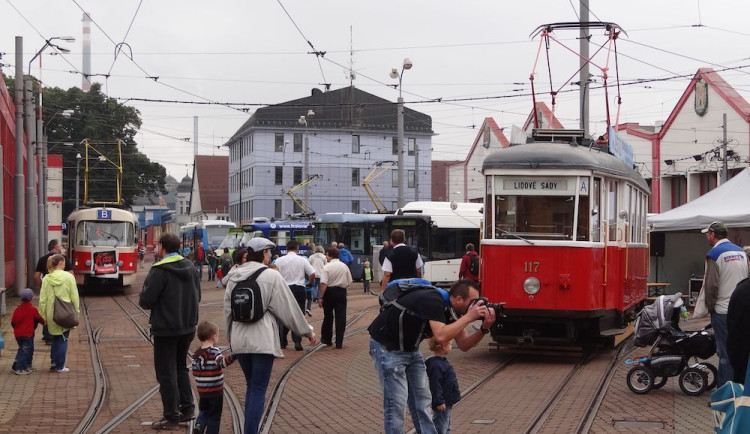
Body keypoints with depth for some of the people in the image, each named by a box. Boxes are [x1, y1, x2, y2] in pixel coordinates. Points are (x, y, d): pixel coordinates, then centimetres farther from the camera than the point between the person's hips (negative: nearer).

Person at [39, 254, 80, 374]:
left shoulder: (46, 279, -2)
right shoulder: (69, 277, -9)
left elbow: (43, 299, -1)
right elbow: (74, 296, -6)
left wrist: (43, 315, 7)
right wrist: (77, 311, 4)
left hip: (52, 314, 3)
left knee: (55, 338, 19)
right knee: (63, 339, 7)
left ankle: (54, 362, 17)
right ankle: (60, 366, 9)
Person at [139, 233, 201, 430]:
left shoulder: (159, 271, -18)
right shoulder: (191, 268, 4)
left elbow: (146, 301, -18)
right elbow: (197, 296, 12)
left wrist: (144, 297, 3)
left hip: (166, 330, -7)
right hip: (188, 327, 7)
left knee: (167, 373, 2)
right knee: (181, 367, 22)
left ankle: (171, 418, 6)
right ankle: (187, 409, 22)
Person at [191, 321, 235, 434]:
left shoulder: (196, 354, 3)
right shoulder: (214, 351, -16)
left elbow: (195, 372, 5)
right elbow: (222, 362, -34)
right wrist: (232, 357, -48)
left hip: (201, 390, 5)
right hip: (215, 390, -5)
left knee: (204, 411, 22)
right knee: (214, 416, 6)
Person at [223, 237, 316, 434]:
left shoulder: (235, 277, 9)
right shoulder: (271, 276, -9)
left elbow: (228, 311, 14)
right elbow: (288, 308, -5)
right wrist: (307, 331, 7)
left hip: (239, 340, 6)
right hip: (262, 340, -6)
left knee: (252, 386, 19)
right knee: (259, 390, -1)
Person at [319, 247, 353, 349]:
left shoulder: (327, 267, -11)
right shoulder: (344, 266, 2)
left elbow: (324, 283, -16)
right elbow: (349, 282, 4)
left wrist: (321, 297, -14)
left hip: (329, 292, -2)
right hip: (341, 292, 2)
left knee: (328, 316, 12)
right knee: (341, 317, 3)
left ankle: (326, 339, 24)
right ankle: (339, 342, 2)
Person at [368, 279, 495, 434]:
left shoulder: (451, 310, -3)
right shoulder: (433, 301, -29)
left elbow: (463, 345, 0)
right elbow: (441, 336, -41)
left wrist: (484, 328, -16)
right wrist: (468, 317, -33)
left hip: (410, 349, 9)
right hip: (386, 347, -9)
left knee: (422, 399, 8)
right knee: (396, 402, -10)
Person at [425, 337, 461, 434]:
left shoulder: (442, 361, 10)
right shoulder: (436, 365, -24)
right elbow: (435, 385, -25)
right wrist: (439, 401, -24)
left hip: (447, 402, 11)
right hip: (441, 404, -11)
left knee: (446, 426, 19)